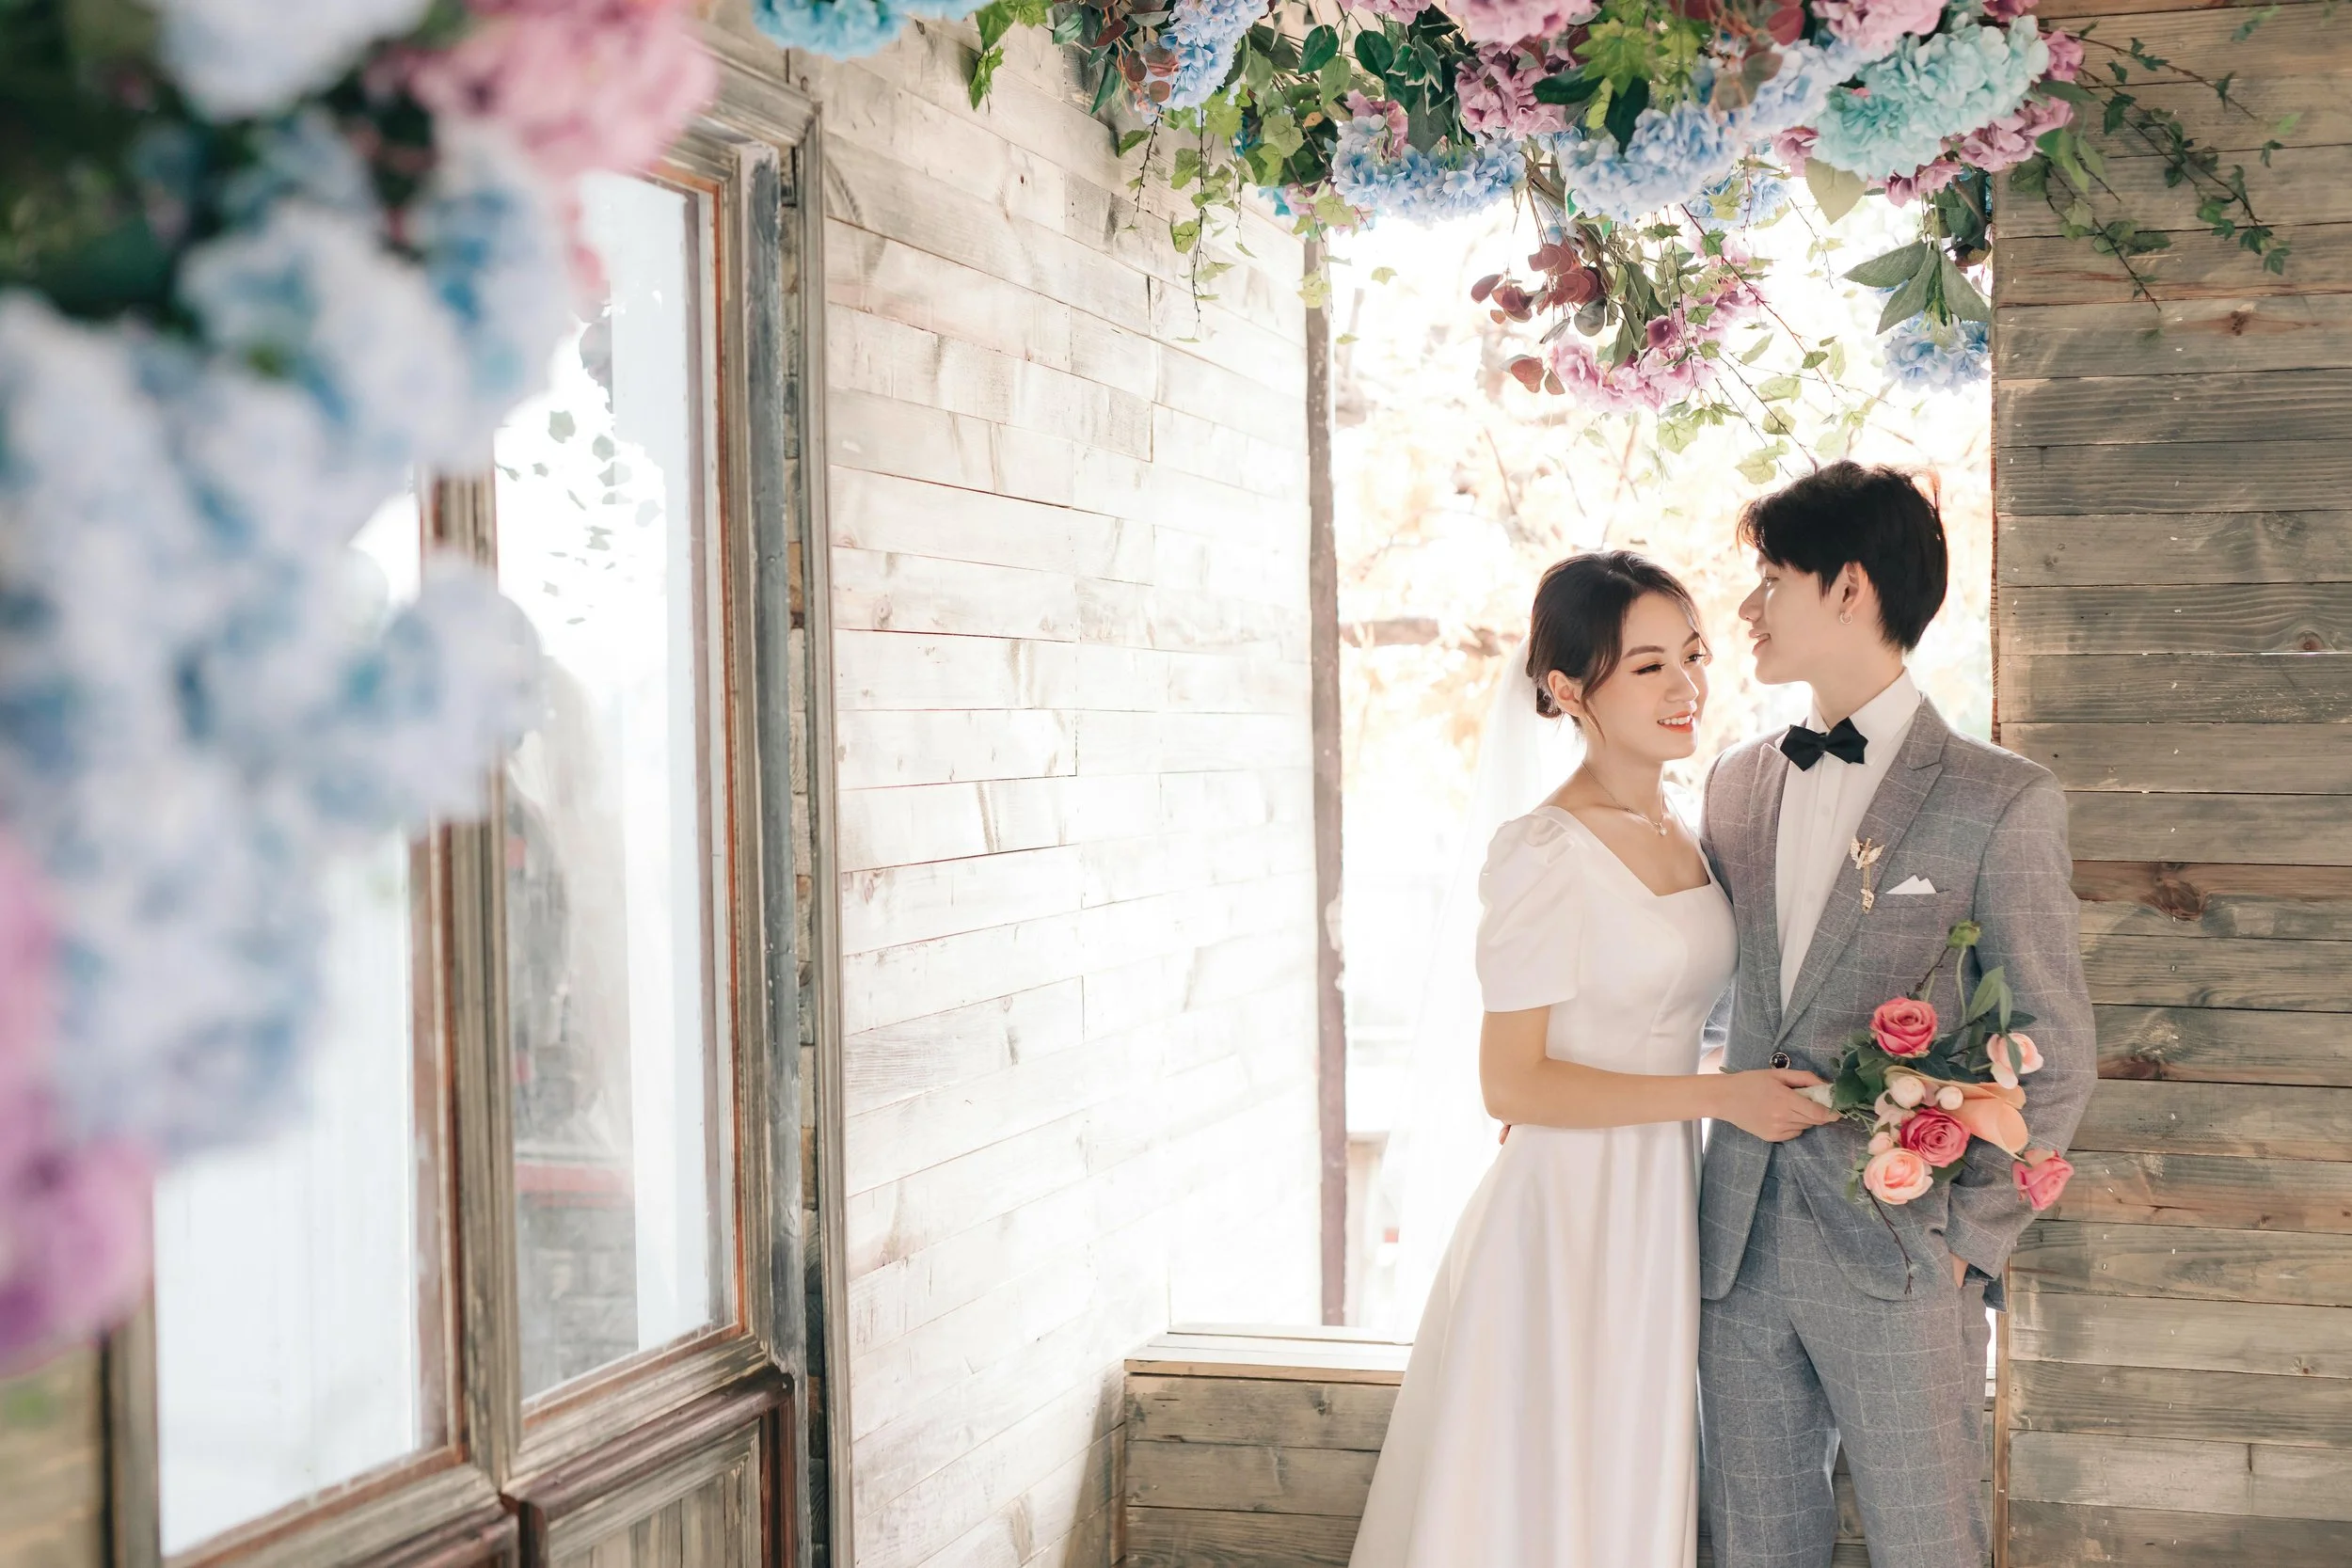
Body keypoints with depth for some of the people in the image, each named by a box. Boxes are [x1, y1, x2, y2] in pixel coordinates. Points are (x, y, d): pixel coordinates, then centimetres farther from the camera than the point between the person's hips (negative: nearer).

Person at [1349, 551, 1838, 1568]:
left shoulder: (1684, 840, 7)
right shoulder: (1548, 856, -17)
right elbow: (1513, 1083, -18)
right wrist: (1718, 1096, -18)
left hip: (1664, 1208, 8)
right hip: (1569, 1215, -8)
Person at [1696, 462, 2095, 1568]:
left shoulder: (2002, 802, -7)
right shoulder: (1736, 784, 10)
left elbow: (2056, 1053, -5)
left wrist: (1974, 1240, -8)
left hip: (1898, 1258, -5)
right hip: (1739, 1245, 5)